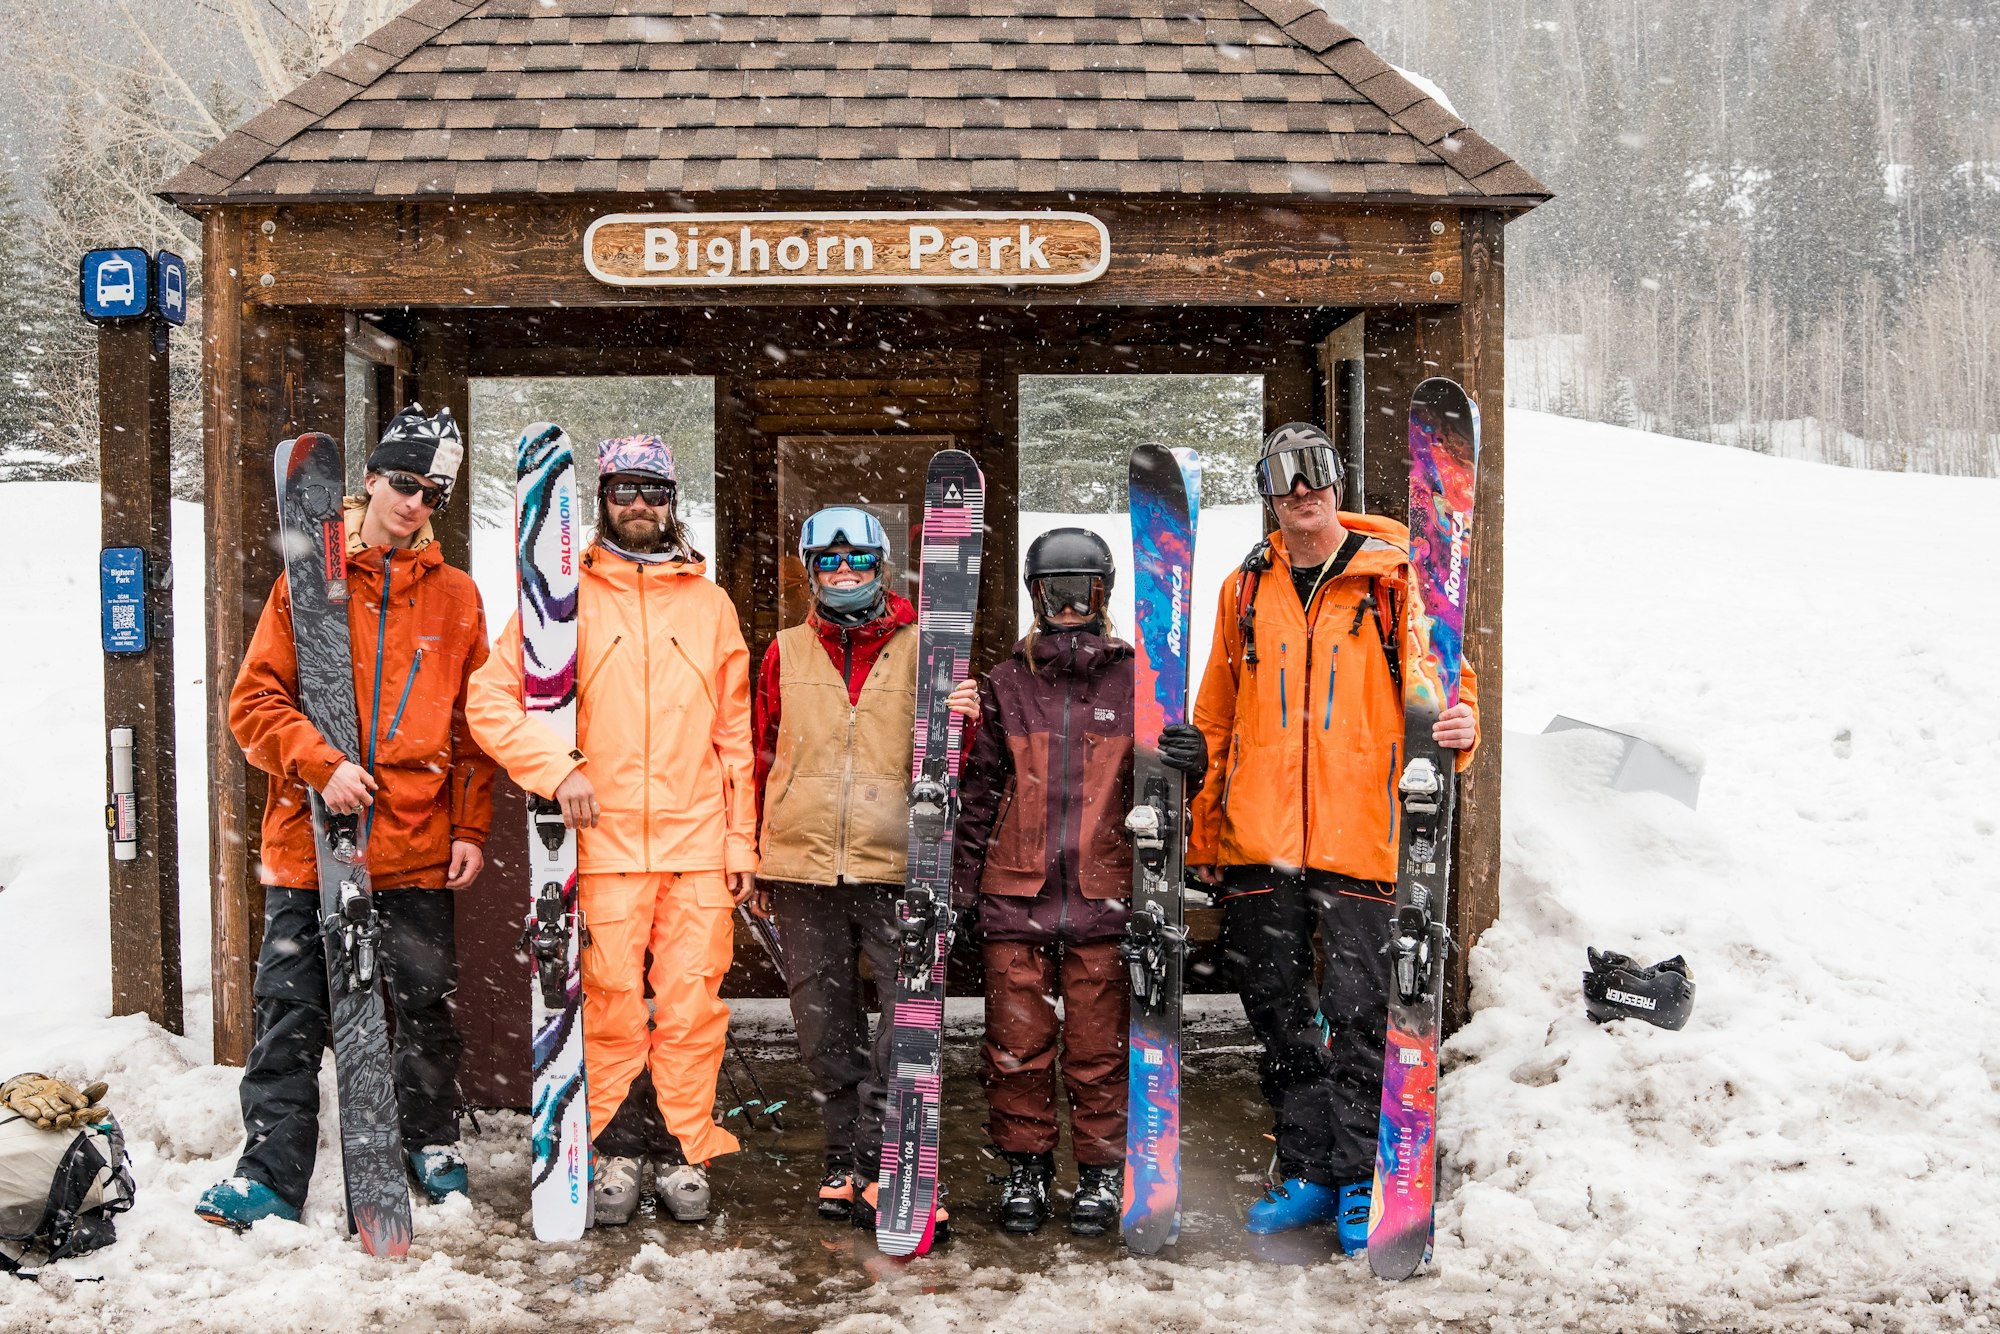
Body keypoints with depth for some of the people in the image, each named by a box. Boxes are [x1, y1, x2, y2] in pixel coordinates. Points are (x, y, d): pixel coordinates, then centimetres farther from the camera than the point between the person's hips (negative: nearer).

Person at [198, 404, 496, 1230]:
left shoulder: (455, 596, 9)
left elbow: (475, 726, 9)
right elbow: (255, 701, 0)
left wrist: (471, 829, 2)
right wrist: (319, 763, -15)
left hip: (417, 844, 1)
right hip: (309, 840, -1)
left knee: (424, 1006, 10)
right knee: (289, 1013, 1)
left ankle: (433, 1144, 29)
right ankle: (272, 1177, 8)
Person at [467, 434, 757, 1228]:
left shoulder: (710, 605, 13)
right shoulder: (569, 597, 6)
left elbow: (735, 735, 13)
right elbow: (490, 699, 1)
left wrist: (742, 838, 8)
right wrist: (557, 767, -12)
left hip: (699, 845, 2)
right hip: (606, 843, -1)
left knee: (692, 1005, 1)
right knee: (613, 1007, 0)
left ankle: (685, 1152, 13)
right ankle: (613, 1154, 14)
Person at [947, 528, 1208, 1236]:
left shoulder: (1136, 683, 4)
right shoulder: (1004, 685, 8)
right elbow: (979, 790, 11)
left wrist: (1190, 765, -14)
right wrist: (965, 880, 8)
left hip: (1103, 896, -1)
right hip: (1015, 896, 1)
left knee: (1099, 1048, 5)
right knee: (1017, 1044, 6)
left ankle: (1100, 1173, 21)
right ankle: (1024, 1169, 23)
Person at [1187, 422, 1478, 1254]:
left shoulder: (1392, 580, 2)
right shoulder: (1246, 589, 11)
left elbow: (1444, 680, 3)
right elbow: (1214, 717, 16)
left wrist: (1459, 726, -20)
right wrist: (1203, 829, 12)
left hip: (1357, 840, -4)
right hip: (1257, 841, 4)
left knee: (1355, 1014, -3)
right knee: (1279, 1015, 10)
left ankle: (1357, 1183, 10)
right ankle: (1308, 1175, 23)